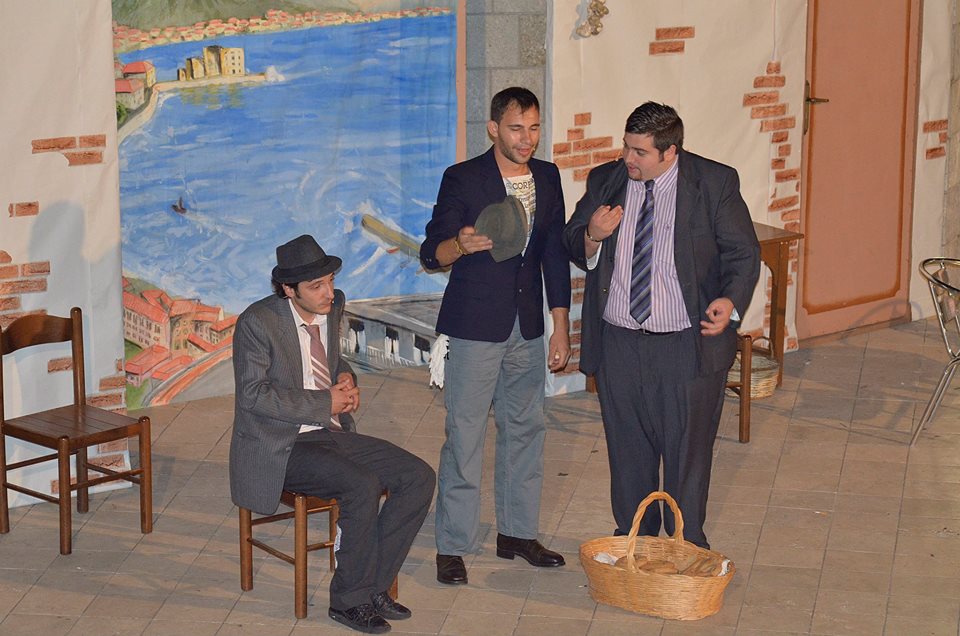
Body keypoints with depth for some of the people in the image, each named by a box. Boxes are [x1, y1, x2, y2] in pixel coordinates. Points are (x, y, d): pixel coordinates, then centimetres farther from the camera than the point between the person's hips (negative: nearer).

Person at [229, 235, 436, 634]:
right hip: (281, 447, -7)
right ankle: (349, 600, -13)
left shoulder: (331, 309, 7)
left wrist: (345, 380, 1)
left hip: (332, 435, 8)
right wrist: (326, 402, -17)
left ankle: (373, 586, -3)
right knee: (363, 487, -30)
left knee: (419, 477, -9)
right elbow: (254, 394, -18)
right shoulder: (257, 323, -14)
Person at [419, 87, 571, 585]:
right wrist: (461, 245, -30)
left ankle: (517, 533, 26)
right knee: (464, 437, -4)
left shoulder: (548, 178, 7)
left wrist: (561, 327, 8)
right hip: (474, 328, -5)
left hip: (527, 328, 6)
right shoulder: (462, 179, -9)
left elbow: (555, 255, 11)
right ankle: (452, 547, 4)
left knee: (525, 430, 13)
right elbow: (431, 254, -8)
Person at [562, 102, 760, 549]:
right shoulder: (605, 181, 4)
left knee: (688, 450, 5)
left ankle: (687, 548, 20)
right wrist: (593, 236, -12)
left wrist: (730, 301, -22)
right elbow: (575, 249, 12)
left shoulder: (715, 183, -5)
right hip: (617, 344, 3)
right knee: (627, 450, 14)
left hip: (688, 346, -3)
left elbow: (743, 252, -3)